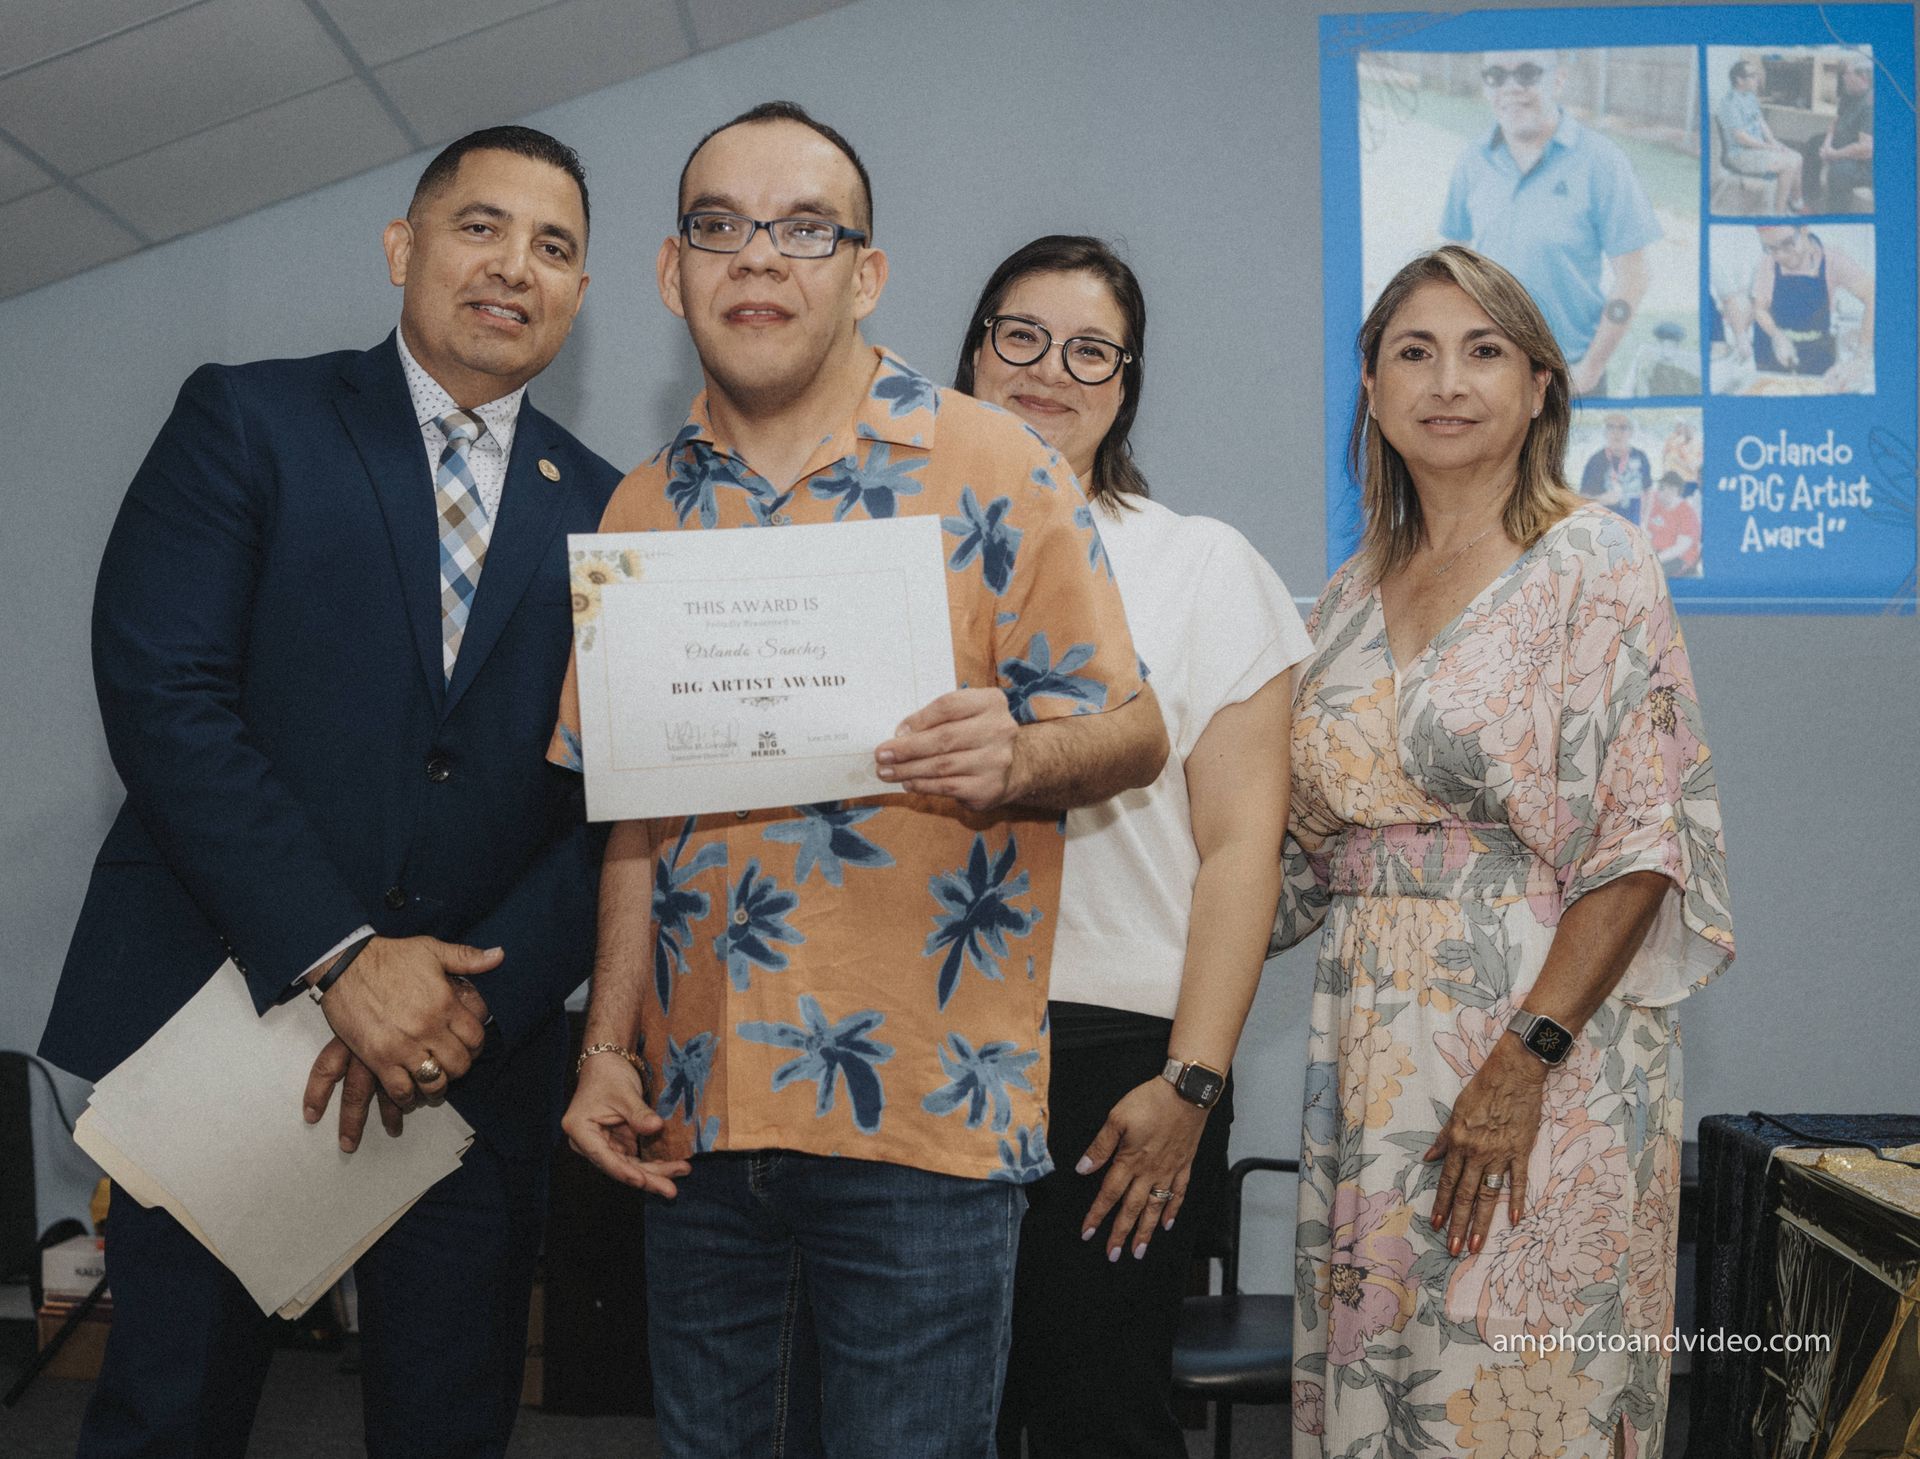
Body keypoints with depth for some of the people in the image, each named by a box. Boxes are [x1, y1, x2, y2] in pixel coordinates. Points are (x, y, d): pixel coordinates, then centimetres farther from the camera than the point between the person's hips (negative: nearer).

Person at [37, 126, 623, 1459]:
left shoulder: (606, 511, 9)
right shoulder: (248, 421, 2)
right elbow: (161, 694, -10)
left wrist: (474, 1000, -12)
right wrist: (338, 956, -17)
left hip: (479, 1047, 3)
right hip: (227, 1008, -2)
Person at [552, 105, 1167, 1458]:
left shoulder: (994, 469, -4)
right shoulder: (644, 509, 10)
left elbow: (1133, 731, -4)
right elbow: (638, 818, 14)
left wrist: (1018, 754, -26)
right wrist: (610, 1047, 6)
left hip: (923, 1103, -4)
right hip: (697, 1116, 5)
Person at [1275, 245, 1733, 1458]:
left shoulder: (1595, 564, -5)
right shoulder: (1355, 592, 12)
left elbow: (1643, 843, -12)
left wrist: (1525, 1058, -19)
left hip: (1546, 1042, -5)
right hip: (1371, 1055, 5)